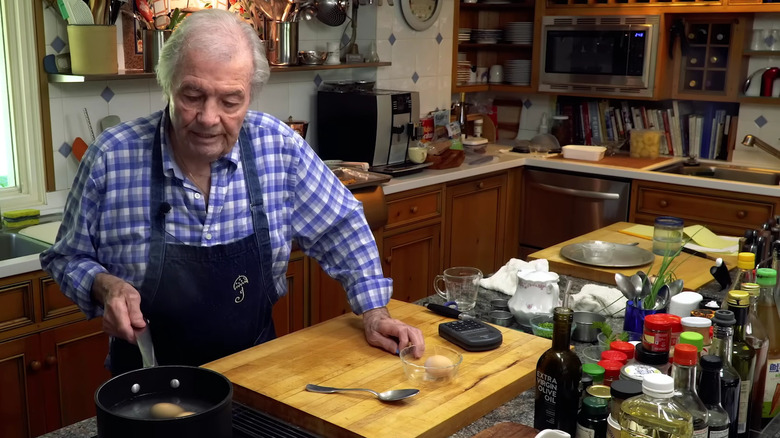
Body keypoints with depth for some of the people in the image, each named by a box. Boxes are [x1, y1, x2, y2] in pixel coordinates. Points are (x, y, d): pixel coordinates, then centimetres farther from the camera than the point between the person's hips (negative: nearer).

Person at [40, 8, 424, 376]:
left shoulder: (279, 147, -9)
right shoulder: (110, 158, -11)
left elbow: (342, 229, 3)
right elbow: (68, 257, 3)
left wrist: (374, 314, -3)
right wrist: (105, 286, -17)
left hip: (255, 369, 1)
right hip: (149, 376, -1)